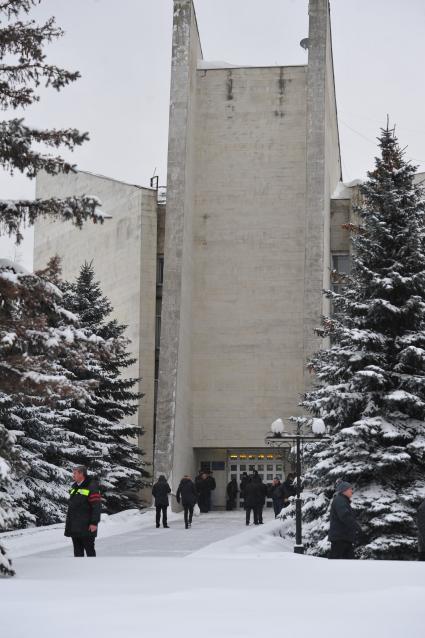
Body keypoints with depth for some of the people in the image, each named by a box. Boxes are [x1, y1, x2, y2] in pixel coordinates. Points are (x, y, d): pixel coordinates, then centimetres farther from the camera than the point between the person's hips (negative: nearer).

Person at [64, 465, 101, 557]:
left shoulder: (92, 487, -11)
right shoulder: (74, 487, 14)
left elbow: (96, 506, -15)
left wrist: (94, 523, -20)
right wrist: (68, 522, 20)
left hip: (86, 527, -8)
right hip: (74, 527, 8)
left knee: (89, 549, -2)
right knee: (77, 550, 11)